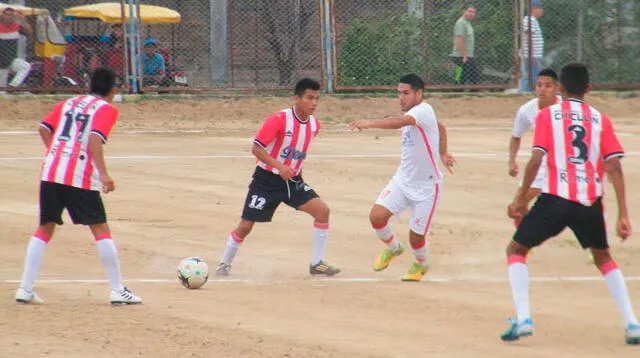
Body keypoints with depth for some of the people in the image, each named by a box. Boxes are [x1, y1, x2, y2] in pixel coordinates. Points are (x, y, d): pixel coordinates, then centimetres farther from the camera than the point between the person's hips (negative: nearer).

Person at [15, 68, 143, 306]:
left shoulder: (69, 103, 20)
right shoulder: (107, 109, 3)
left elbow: (44, 128, 12)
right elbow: (95, 138, -13)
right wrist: (103, 173, -19)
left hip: (50, 173, 5)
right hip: (81, 177, -5)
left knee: (45, 229, 13)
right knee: (100, 230, 2)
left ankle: (25, 289, 7)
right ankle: (118, 291, 0)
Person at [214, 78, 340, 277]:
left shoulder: (314, 125, 0)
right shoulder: (279, 120, -21)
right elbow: (256, 148, -22)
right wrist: (280, 167, -33)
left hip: (292, 180, 5)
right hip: (267, 179, -5)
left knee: (322, 210, -14)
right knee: (245, 226, -2)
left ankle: (317, 264, -6)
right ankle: (224, 265, 21)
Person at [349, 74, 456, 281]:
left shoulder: (423, 111, -23)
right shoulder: (412, 114, 6)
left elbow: (399, 122, -45)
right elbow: (441, 128, 25)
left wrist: (370, 124, -57)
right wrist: (442, 153, 22)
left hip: (426, 186, -7)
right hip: (403, 179, 7)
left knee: (416, 237, 1)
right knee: (377, 216, -12)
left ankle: (421, 264, 36)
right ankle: (392, 248, 18)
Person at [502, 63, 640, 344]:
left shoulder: (548, 115, 4)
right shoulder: (600, 120, 10)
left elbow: (536, 160, -8)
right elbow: (614, 167, 1)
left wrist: (520, 199, 0)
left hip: (556, 198, -3)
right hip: (591, 201, 3)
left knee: (516, 250, 15)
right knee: (603, 256, 27)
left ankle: (523, 319, -5)